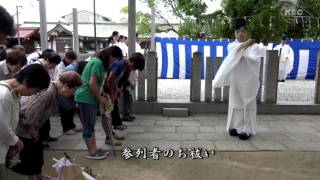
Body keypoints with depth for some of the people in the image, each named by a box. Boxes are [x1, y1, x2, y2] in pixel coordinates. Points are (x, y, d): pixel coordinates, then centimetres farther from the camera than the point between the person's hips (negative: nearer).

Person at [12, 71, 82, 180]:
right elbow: (30, 114, -29)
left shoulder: (55, 91, -1)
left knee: (37, 156, 18)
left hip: (31, 127, 9)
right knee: (31, 158, 4)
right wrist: (34, 135, -14)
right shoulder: (48, 92, -31)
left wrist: (35, 133, 7)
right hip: (23, 127, -9)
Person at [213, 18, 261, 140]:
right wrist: (245, 44, -13)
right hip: (235, 80, 4)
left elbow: (254, 60, -16)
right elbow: (234, 51, -11)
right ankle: (236, 127, 16)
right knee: (235, 103, 6)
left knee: (248, 104, -2)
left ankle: (247, 130, 3)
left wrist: (243, 51, -9)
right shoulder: (232, 45, 11)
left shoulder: (254, 46, -1)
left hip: (248, 81, -3)